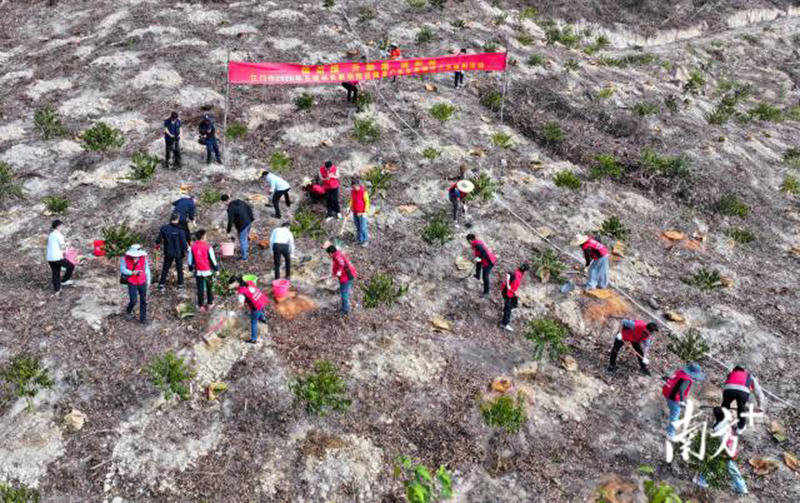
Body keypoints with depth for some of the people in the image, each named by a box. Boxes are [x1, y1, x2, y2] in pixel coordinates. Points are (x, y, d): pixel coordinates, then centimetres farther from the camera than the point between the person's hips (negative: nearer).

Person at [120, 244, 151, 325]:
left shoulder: (143, 258, -7)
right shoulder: (125, 259, -13)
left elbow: (147, 269, 4)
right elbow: (122, 269, -12)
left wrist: (148, 280, 10)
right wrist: (132, 272, -25)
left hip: (142, 282, 3)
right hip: (132, 283, -3)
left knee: (143, 301, 8)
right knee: (133, 301, -4)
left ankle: (143, 319, 23)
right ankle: (128, 312, 31)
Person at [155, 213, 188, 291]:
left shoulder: (164, 228, -11)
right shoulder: (180, 230, -21)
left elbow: (159, 240, -1)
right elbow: (184, 242, -17)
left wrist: (157, 244, 21)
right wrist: (185, 249, 1)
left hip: (168, 253, 2)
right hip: (178, 253, -2)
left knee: (165, 268, 17)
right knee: (179, 269, 17)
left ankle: (161, 285, 20)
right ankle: (180, 284, 26)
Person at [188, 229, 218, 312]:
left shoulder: (192, 247, -9)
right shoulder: (208, 247, -18)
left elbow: (190, 260, 2)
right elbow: (212, 259, -10)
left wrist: (191, 268, 18)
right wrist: (216, 267, 5)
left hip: (198, 272, 2)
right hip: (208, 271, -2)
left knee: (200, 289, 11)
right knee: (209, 288, 17)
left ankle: (201, 306, 17)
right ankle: (210, 304, 28)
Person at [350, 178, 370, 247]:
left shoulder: (364, 192, -18)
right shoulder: (352, 191, 0)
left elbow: (367, 202, -12)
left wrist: (365, 212, -14)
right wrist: (350, 208, 6)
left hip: (362, 213, -6)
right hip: (355, 213, 6)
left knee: (363, 227, 0)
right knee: (358, 227, 15)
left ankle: (365, 240, 17)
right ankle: (360, 240, 29)